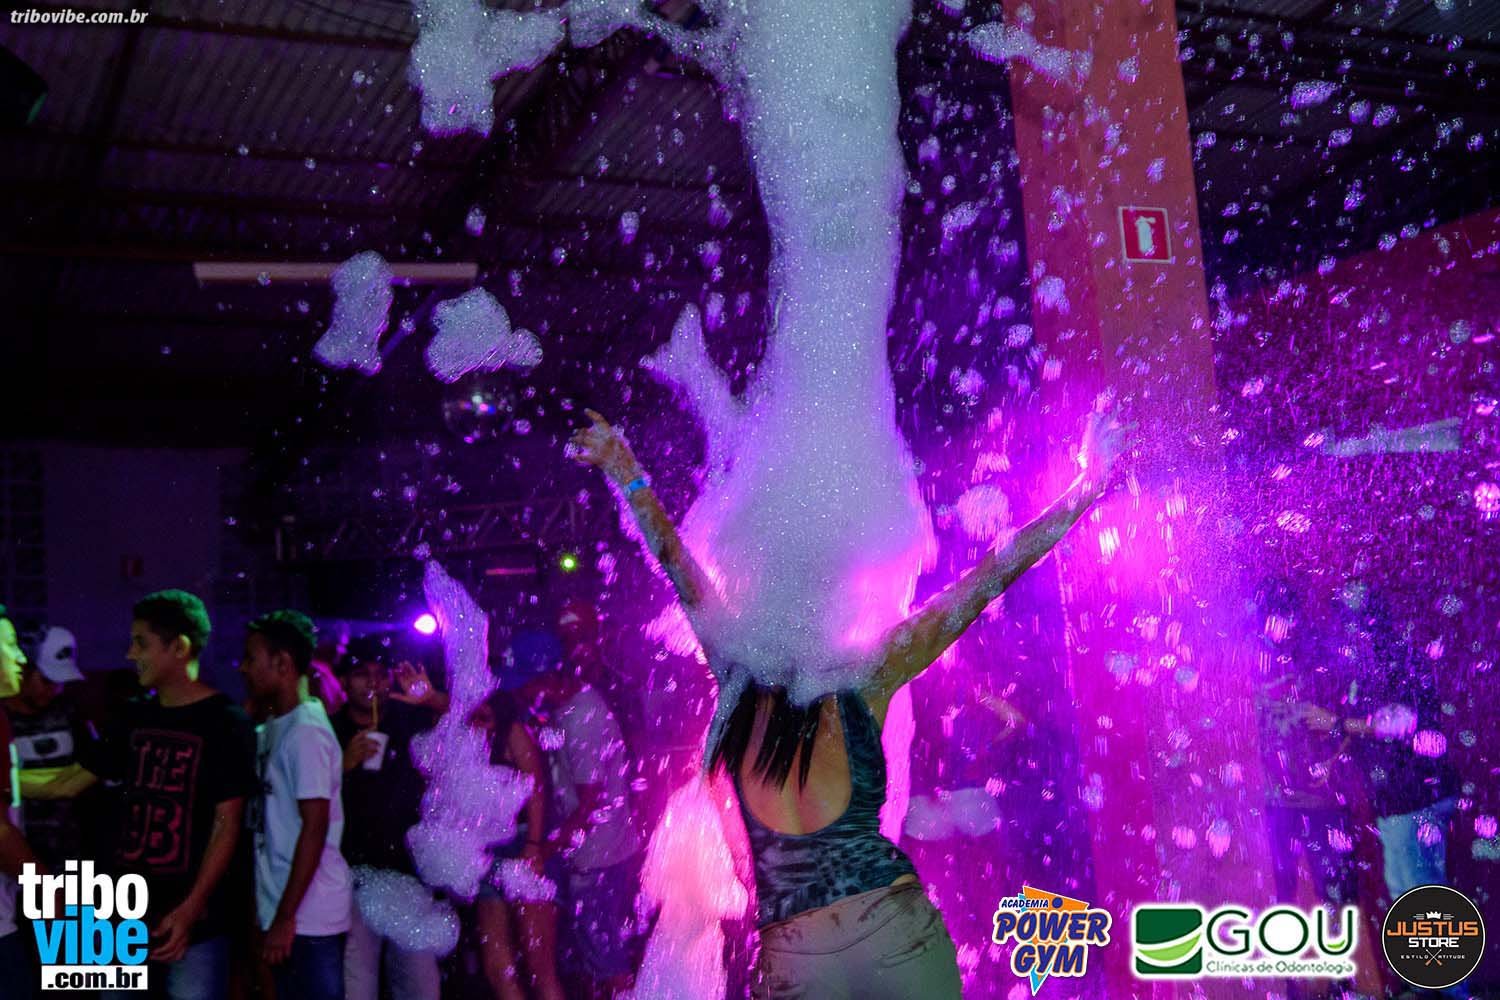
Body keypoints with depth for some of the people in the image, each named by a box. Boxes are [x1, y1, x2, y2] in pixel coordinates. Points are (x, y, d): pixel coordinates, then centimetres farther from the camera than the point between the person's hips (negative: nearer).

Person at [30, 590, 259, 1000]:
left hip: (192, 912, -6)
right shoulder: (135, 717, 10)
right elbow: (67, 783, 17)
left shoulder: (225, 722, -10)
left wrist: (190, 909, -19)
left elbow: (227, 824, -13)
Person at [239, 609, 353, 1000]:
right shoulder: (273, 728, 10)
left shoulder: (306, 732, -16)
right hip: (287, 911, 8)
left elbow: (314, 829, -19)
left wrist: (284, 918, -18)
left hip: (308, 916, -8)